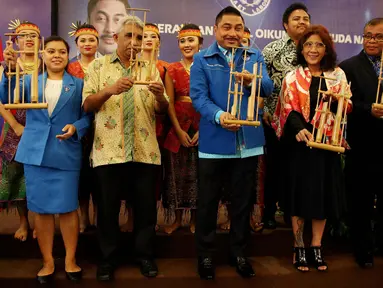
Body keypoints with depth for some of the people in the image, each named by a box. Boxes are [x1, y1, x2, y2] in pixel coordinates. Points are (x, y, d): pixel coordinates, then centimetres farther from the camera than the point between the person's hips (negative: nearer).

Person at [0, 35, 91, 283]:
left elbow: (89, 115, 3)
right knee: (42, 209, 6)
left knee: (68, 208, 2)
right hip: (35, 153, 2)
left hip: (66, 155, -1)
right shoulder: (30, 81, 10)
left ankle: (70, 260, 18)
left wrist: (76, 127, -16)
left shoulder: (79, 84, 7)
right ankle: (48, 262, 19)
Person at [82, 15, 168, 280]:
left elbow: (162, 110, 5)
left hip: (145, 150, 2)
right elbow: (87, 105, -4)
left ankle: (145, 254, 26)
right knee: (108, 207, 8)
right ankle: (108, 258, 24)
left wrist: (160, 96, -18)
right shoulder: (99, 66, 5)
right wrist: (110, 90, -21)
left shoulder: (150, 69, 10)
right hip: (108, 150, -1)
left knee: (146, 207, 9)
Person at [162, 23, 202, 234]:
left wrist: (202, 130, -12)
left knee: (197, 174, 5)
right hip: (177, 128, 1)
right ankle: (177, 218, 19)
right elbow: (169, 104, -2)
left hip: (201, 129, 0)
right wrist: (179, 131, -11)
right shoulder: (172, 70, 4)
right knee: (177, 174, 6)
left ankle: (194, 219, 18)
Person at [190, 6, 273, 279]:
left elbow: (268, 87, -4)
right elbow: (198, 96, -10)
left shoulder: (255, 56, 9)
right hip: (213, 143, -2)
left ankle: (238, 252, 30)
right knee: (208, 201, 8)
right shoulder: (202, 59, 1)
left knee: (243, 201, 14)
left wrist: (251, 81, -25)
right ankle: (206, 254, 24)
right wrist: (219, 115, -27)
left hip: (249, 141, 2)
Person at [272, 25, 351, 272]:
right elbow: (288, 109, -7)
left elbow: (347, 108, 7)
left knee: (323, 193, 7)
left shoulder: (338, 75, 7)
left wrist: (337, 100, -16)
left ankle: (317, 247, 21)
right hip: (301, 143, -2)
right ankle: (299, 247, 17)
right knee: (300, 193, 3)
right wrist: (299, 128, -26)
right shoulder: (292, 78, 2)